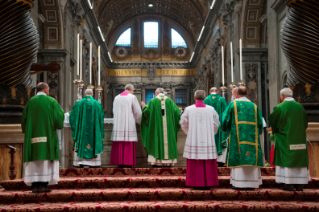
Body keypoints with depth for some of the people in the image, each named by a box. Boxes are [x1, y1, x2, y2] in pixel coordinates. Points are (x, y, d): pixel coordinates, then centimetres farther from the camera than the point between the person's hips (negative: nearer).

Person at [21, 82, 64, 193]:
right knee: (46, 159, -1)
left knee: (34, 159, 5)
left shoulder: (30, 102, 7)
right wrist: (61, 112, 17)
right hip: (48, 136, -3)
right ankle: (43, 184, -6)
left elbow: (24, 119, 7)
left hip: (33, 136, 3)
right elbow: (58, 118, -5)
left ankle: (34, 186, 2)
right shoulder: (51, 101, -2)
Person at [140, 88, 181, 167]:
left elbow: (146, 112, -5)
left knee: (156, 141, 3)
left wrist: (144, 106, 16)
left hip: (156, 127, -2)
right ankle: (168, 161, 6)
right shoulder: (169, 100, 4)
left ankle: (156, 161, 1)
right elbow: (177, 111, 4)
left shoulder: (153, 101, -2)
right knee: (167, 140, 6)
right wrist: (179, 111, 27)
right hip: (168, 127, 2)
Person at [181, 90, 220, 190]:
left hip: (193, 140, -1)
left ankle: (197, 184, 7)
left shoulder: (188, 109, -5)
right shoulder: (211, 109, -2)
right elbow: (216, 124, 4)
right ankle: (207, 184, 10)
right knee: (208, 163, 7)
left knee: (195, 163, 5)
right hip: (208, 140, 1)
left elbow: (184, 123, 3)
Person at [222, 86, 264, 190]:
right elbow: (260, 123, 10)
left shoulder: (233, 104, 0)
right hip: (251, 137, 2)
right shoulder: (254, 106, 7)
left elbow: (226, 120, 0)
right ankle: (251, 183, 6)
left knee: (238, 159, 0)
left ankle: (238, 183, -1)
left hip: (237, 137, -2)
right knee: (251, 160, 5)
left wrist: (227, 129, 19)